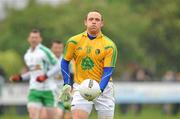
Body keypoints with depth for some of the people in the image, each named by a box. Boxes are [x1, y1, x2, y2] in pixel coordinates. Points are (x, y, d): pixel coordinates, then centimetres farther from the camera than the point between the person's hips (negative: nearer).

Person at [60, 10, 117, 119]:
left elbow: (108, 71, -11)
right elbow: (65, 62, 11)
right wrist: (67, 84, 2)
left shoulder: (109, 45, -6)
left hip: (103, 87, 0)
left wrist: (100, 89, -26)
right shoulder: (74, 41, 0)